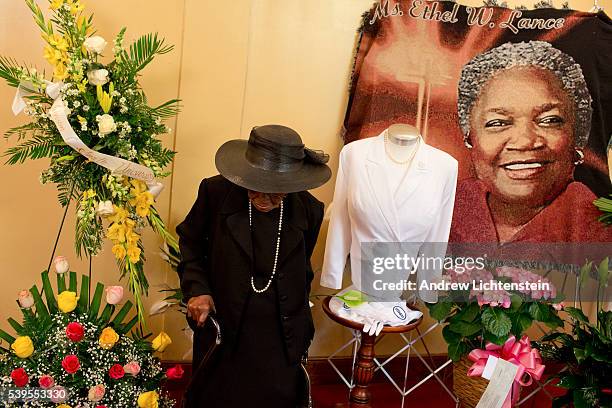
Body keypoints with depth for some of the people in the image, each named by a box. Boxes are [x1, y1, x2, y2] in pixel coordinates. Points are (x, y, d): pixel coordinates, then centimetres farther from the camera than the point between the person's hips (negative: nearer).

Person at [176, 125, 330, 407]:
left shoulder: (309, 210, -8)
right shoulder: (216, 192, -14)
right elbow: (189, 240, 4)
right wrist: (196, 288, -9)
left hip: (280, 341, 1)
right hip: (222, 333, -1)